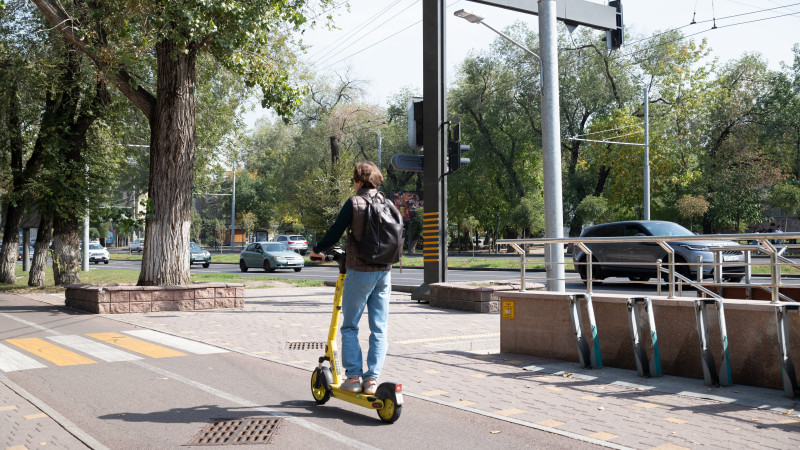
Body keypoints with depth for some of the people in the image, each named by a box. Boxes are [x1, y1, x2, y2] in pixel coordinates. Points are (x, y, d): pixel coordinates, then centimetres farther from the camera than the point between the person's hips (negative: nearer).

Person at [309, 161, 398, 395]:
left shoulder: (354, 202, -8)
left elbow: (335, 232, -7)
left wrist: (317, 250, 12)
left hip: (359, 272, -5)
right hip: (384, 271, 5)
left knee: (349, 327, 8)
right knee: (379, 329, 8)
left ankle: (354, 377, 7)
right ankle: (372, 379, 10)